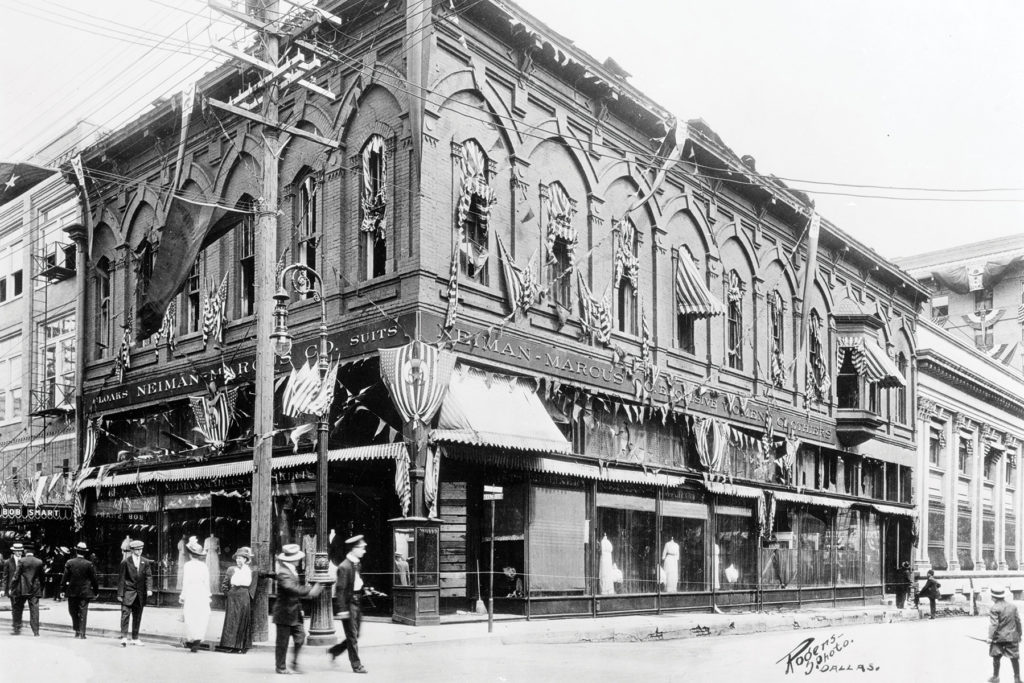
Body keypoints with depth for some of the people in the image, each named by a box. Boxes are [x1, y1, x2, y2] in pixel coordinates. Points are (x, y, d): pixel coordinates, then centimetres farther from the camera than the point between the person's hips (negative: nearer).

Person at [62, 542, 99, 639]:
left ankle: (77, 631, 14)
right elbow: (94, 579, -2)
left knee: (73, 612, 16)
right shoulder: (89, 564, -7)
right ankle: (82, 632, -2)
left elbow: (65, 577, -4)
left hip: (72, 591, 1)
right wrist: (96, 592, 7)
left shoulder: (69, 563, -5)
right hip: (85, 592, -1)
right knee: (83, 612, 3)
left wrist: (62, 589, 3)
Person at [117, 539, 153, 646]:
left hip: (140, 594, 4)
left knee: (137, 616, 8)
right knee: (125, 614, -12)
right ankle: (124, 637, -13)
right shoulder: (125, 562, -1)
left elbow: (149, 577, 3)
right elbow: (121, 579, -1)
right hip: (128, 592, -3)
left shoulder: (145, 562, 8)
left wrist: (149, 589, -13)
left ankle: (135, 638, 16)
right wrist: (120, 594, -6)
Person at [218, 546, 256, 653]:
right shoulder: (231, 570, 3)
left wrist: (249, 594, 0)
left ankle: (241, 646, 7)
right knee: (231, 621, -4)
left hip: (244, 598, 1)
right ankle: (229, 645, -2)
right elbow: (225, 584, 6)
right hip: (232, 598, -1)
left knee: (243, 622, 2)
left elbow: (253, 586, 10)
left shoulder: (250, 571, 5)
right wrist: (227, 592, -4)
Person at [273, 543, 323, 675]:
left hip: (294, 612, 9)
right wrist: (309, 591, -41)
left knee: (300, 637, 5)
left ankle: (295, 663, 16)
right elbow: (291, 588, -37)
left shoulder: (292, 570, 11)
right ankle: (280, 667, 13)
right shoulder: (284, 573, -21)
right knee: (282, 642, 2)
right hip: (285, 613, -9)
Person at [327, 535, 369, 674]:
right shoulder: (344, 567, -17)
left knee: (355, 635, 14)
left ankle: (333, 651, 32)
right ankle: (356, 665, 9)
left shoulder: (356, 564, 11)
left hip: (357, 604, 9)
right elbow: (341, 590, -18)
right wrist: (344, 609, -20)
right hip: (349, 604, -9)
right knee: (352, 636, 1)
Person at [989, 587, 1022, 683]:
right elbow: (1018, 621, 11)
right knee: (1014, 658, 10)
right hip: (1012, 637, 4)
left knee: (996, 657, 9)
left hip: (999, 638, -4)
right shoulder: (1013, 606, 3)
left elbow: (993, 624, -17)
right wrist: (1019, 634, 22)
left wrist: (990, 637, -14)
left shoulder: (994, 608, -13)